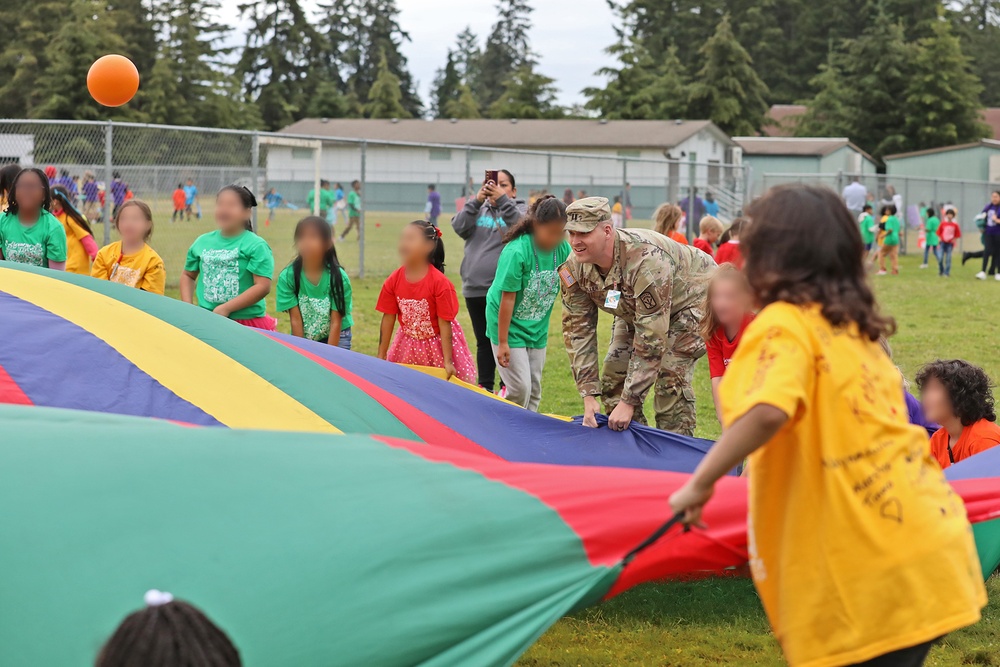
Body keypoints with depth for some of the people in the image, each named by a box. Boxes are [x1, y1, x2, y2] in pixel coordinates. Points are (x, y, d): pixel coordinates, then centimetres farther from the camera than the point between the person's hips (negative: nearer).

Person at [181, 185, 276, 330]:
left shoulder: (256, 246, -8)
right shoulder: (202, 242, 9)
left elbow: (263, 286, -15)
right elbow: (188, 276, 21)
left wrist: (225, 308, -19)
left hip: (248, 323, -4)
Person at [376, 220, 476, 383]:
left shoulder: (439, 282, -22)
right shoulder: (393, 281, -10)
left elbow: (445, 323, -19)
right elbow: (388, 319, -3)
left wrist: (448, 362, -19)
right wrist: (381, 357, 0)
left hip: (438, 344, -4)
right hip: (408, 347, 4)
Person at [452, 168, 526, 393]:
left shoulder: (518, 210, 3)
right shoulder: (478, 210, 12)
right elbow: (459, 227, -5)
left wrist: (502, 200, -26)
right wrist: (477, 201, -16)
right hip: (475, 288, 4)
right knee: (483, 341, 12)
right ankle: (485, 387, 20)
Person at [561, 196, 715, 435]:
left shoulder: (647, 261, -42)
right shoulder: (574, 268, -21)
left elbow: (651, 339, -38)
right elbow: (578, 329, -14)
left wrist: (629, 402, -35)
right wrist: (589, 396, -21)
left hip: (692, 297, -7)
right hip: (635, 308, 7)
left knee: (670, 377, -21)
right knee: (614, 373, -3)